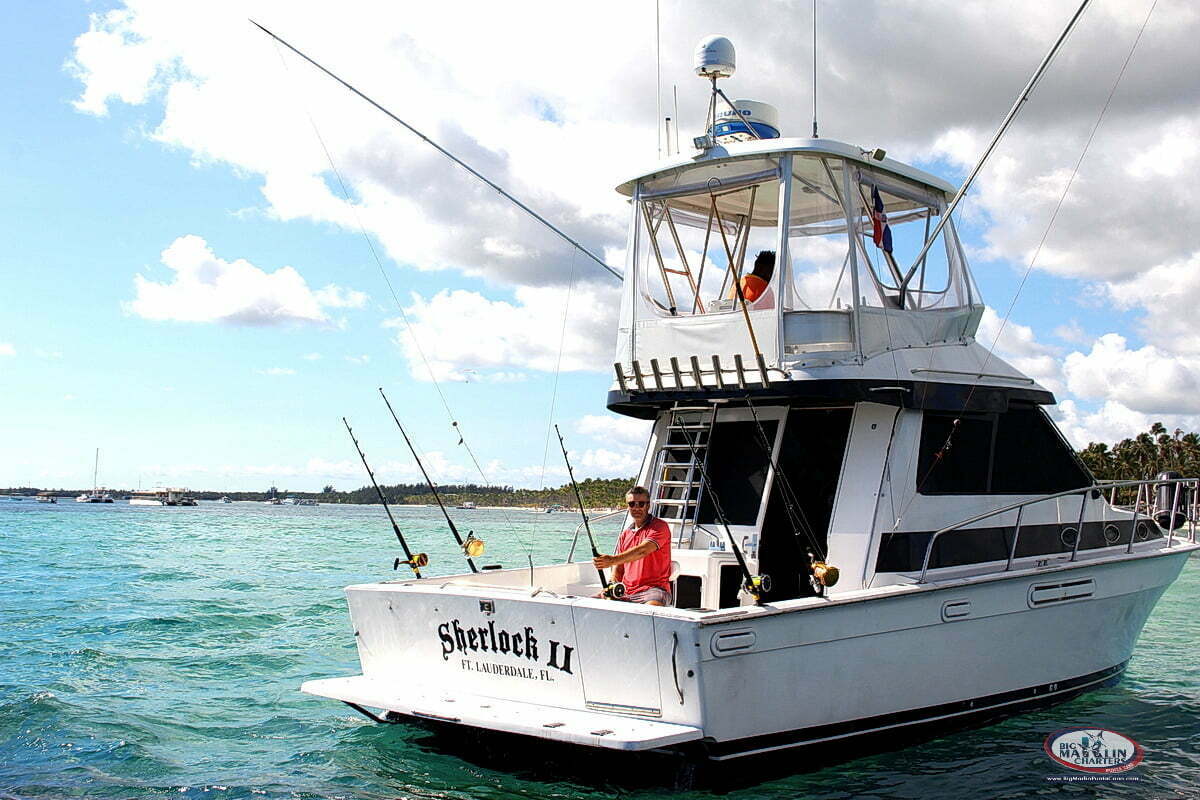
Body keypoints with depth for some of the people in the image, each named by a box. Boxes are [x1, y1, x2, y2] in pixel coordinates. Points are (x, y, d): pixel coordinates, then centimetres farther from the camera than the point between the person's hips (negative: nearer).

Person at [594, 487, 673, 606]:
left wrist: (612, 560, -33)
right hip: (626, 592, 7)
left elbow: (642, 551, -20)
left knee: (652, 607, -40)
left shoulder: (660, 527, -2)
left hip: (653, 588, -6)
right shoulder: (625, 534, 22)